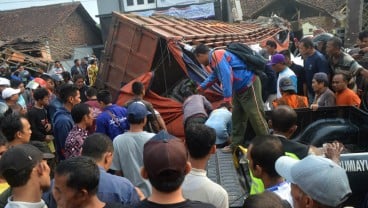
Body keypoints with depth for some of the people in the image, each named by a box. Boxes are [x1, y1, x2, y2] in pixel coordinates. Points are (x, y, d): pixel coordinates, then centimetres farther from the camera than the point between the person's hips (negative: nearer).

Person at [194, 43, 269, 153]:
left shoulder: (216, 55, -17)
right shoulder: (214, 59, 15)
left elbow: (226, 75, -29)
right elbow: (214, 76, 34)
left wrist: (227, 96, -29)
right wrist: (201, 87, 47)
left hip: (249, 85, -11)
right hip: (240, 89, 11)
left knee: (255, 116, -6)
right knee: (237, 117, 13)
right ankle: (236, 144, 22)